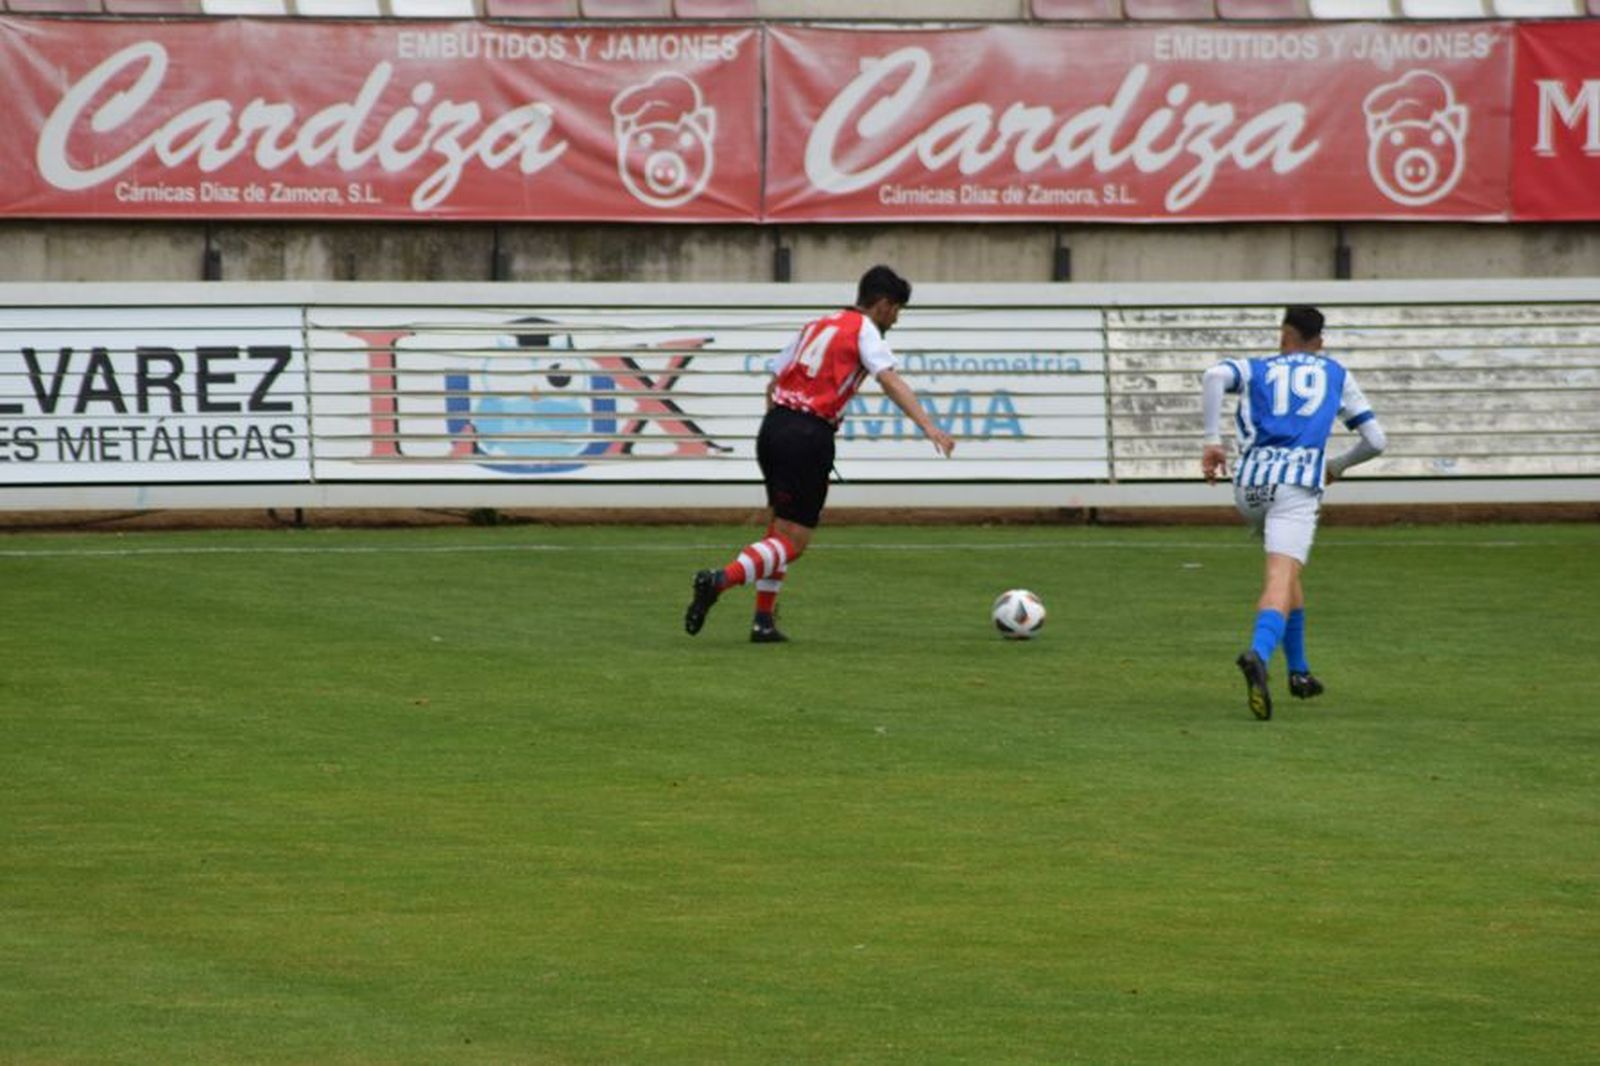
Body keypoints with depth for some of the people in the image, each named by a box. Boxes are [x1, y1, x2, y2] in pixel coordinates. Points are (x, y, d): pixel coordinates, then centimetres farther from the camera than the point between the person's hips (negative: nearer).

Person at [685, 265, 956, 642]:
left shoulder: (815, 327, 23)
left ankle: (763, 621, 18)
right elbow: (890, 381, -16)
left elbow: (773, 384, 23)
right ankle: (720, 579, -25)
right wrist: (928, 425, -26)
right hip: (810, 434, -8)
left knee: (778, 531, 20)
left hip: (774, 426, 8)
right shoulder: (864, 330, 0)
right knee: (792, 541, -5)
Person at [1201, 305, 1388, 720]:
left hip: (1249, 485, 3)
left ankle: (1299, 670, 32)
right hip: (1299, 483, -3)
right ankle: (1259, 654, -47)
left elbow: (1214, 378, -3)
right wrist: (1336, 467, 42)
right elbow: (1375, 440, 24)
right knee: (1281, 580, -18)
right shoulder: (1336, 374, 23)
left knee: (1285, 570, 27)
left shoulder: (1254, 369, 21)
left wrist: (1212, 440, -6)